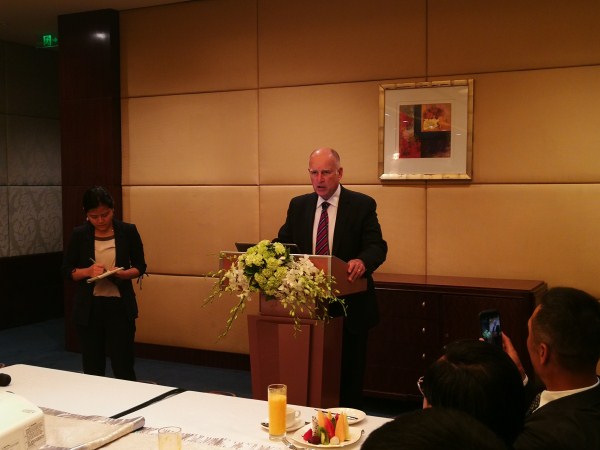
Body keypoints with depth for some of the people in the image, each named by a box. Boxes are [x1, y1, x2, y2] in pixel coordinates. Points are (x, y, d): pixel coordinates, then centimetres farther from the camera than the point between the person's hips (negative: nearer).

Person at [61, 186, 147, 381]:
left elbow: (140, 267, 4)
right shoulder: (79, 234, -1)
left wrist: (123, 274, -17)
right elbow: (66, 270, 3)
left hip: (119, 306, -1)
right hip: (88, 307, 1)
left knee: (123, 367, -1)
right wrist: (87, 271, -17)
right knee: (92, 367, 9)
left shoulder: (128, 231, -2)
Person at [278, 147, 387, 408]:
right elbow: (283, 243, 7)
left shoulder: (362, 205, -4)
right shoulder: (298, 205, 8)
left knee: (349, 375, 8)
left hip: (349, 306, -3)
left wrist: (362, 262, -35)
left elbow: (377, 246, -12)